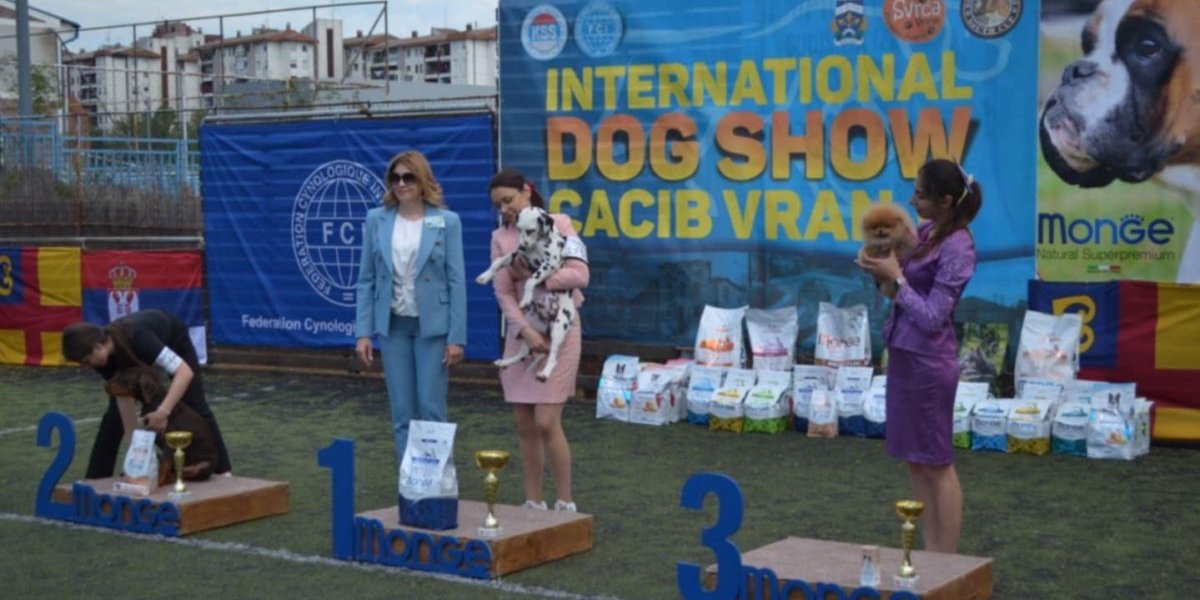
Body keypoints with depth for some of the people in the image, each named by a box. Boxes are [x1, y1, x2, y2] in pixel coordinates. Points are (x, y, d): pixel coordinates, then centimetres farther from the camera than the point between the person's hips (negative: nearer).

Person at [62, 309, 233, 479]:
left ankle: (222, 470, 5)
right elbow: (124, 397, -22)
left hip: (174, 339, -4)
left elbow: (185, 371, -51)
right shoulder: (105, 356, -30)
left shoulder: (136, 337, -47)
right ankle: (95, 478, 2)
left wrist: (163, 411, -60)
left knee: (194, 404, -5)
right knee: (116, 413, -5)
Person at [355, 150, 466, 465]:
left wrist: (457, 336, -8)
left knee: (431, 409, -1)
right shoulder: (377, 219, 4)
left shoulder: (447, 221, -2)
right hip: (393, 325, 2)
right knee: (402, 411, 5)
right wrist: (363, 332, 0)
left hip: (432, 325, -2)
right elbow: (367, 279, 6)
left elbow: (457, 281, -4)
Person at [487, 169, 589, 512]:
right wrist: (526, 331, -13)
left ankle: (566, 504, 1)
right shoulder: (500, 238, 7)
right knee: (524, 425, 5)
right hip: (521, 332, 4)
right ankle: (533, 503, 14)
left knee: (547, 423, -10)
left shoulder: (559, 225, 0)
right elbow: (503, 293, -1)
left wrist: (536, 277, -13)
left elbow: (580, 276, -10)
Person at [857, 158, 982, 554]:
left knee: (936, 463, 0)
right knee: (915, 461, 14)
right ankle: (931, 554, 23)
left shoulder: (957, 247, -18)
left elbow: (932, 317, -19)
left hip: (928, 361, -9)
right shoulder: (926, 231, 7)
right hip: (903, 353, 9)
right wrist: (884, 269, -1)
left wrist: (895, 277, -14)